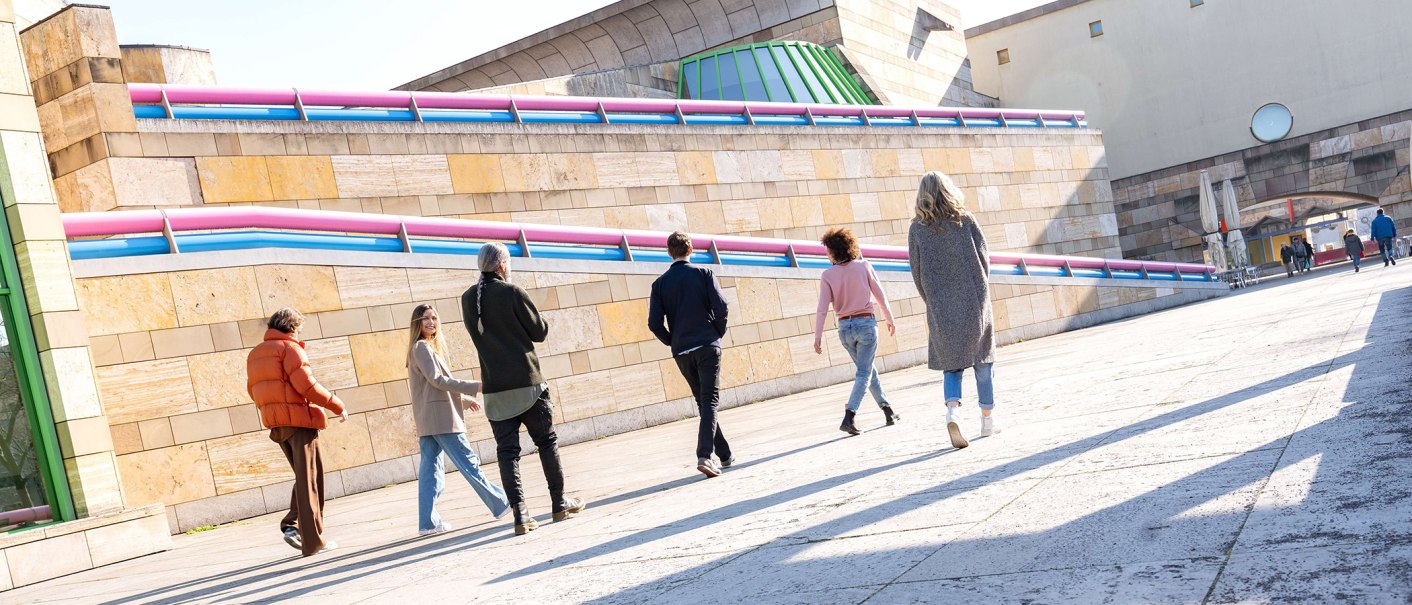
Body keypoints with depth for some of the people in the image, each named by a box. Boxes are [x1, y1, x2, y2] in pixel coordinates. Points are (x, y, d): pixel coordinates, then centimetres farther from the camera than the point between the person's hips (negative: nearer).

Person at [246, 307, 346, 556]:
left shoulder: (254, 354, 18)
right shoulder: (289, 348, -7)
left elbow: (254, 391, 17)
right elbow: (306, 384, -16)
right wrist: (338, 406, -10)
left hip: (275, 424, 8)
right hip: (299, 419, -7)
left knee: (305, 477, 17)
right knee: (309, 480, -3)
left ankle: (292, 525, 1)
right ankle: (313, 541, -3)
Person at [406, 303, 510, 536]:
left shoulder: (424, 348, 20)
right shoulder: (422, 347, -9)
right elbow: (437, 380, -18)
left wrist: (465, 400, 27)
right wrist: (474, 387, -21)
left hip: (427, 420, 10)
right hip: (440, 418, -10)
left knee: (430, 470, 5)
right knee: (469, 464, -3)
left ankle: (428, 522, 3)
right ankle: (501, 504, 3)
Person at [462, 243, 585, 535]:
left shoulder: (468, 299, 5)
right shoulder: (513, 293, -10)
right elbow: (540, 332, -3)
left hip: (494, 389, 4)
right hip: (527, 383, -3)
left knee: (507, 451, 4)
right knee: (547, 442, 11)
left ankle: (520, 514, -5)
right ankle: (560, 504, 19)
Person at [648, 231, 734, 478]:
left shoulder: (660, 283, 4)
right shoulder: (704, 274, -2)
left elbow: (654, 323, -2)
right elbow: (721, 308, -11)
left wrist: (673, 342, 13)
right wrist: (718, 334, 6)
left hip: (681, 352, 3)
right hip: (707, 346, -3)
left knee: (703, 402, 14)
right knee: (710, 401, -5)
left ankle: (725, 455, 20)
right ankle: (704, 455, -22)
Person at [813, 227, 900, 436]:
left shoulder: (828, 275, -5)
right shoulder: (863, 266, -4)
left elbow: (822, 308, -10)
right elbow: (880, 295, 0)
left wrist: (818, 336, -7)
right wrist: (889, 319, 14)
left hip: (845, 328, 2)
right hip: (866, 323, -2)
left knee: (867, 369, 20)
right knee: (863, 373, 0)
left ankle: (887, 411, 28)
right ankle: (848, 417, -17)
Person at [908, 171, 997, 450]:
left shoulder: (917, 229, -1)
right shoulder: (965, 220, -2)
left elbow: (917, 274, 0)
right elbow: (984, 259, -1)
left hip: (941, 309, 0)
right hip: (974, 302, 0)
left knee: (951, 365, 8)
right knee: (982, 360, 12)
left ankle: (952, 410, -15)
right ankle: (987, 419, 17)